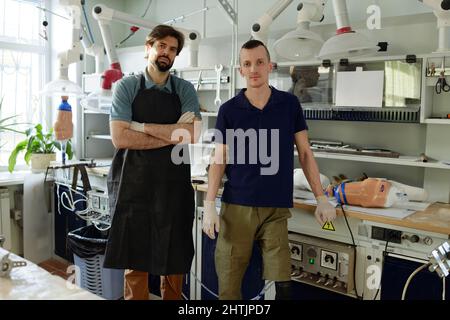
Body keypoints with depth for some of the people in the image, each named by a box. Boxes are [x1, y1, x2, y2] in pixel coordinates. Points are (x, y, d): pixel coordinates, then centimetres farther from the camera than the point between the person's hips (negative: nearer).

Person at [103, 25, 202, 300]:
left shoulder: (185, 90, 5)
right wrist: (172, 135, -12)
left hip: (175, 185, 2)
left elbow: (192, 135, -11)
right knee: (135, 259, 9)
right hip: (134, 184, -1)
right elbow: (120, 138, -12)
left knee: (175, 258, 13)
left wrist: (141, 126, -12)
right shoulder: (127, 87, 0)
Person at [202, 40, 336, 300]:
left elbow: (305, 153, 7)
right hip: (236, 207, 0)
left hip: (277, 209, 1)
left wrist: (321, 198, 3)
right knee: (229, 284, 6)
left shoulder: (290, 104, 3)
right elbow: (219, 160, 3)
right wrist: (210, 205, -5)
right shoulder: (229, 110, 1)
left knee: (281, 285, -1)